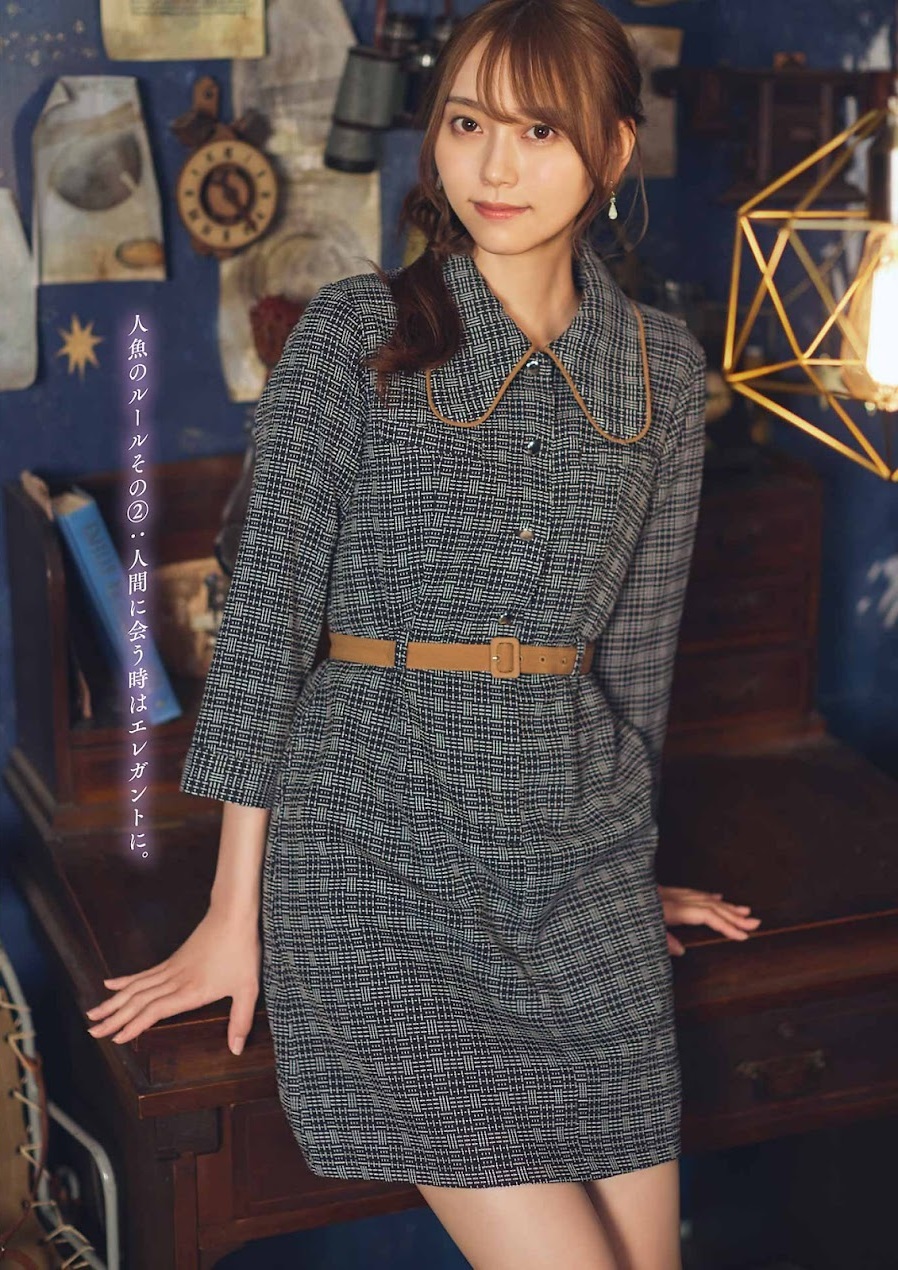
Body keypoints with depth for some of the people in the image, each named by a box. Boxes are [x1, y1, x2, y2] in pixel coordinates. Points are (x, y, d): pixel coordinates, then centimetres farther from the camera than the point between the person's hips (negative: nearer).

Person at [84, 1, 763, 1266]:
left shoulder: (663, 366, 8)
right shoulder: (354, 335, -2)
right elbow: (269, 610, -4)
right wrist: (236, 911, -5)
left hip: (576, 852, 4)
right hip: (379, 841, -4)